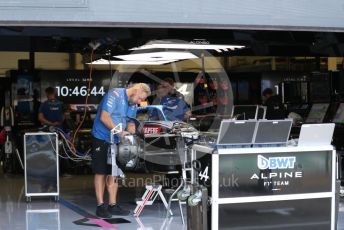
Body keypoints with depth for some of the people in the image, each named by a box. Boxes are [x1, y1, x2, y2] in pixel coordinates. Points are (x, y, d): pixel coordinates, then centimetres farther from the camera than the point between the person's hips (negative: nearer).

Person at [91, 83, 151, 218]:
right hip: (101, 138, -7)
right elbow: (104, 117, -24)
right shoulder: (115, 95, -17)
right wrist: (119, 132, -25)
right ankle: (100, 206, 3)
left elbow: (130, 122, 17)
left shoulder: (133, 105, 8)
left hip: (116, 141, 8)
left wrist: (131, 133, -5)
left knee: (114, 174, 8)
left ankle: (112, 205, 15)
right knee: (101, 173, -2)